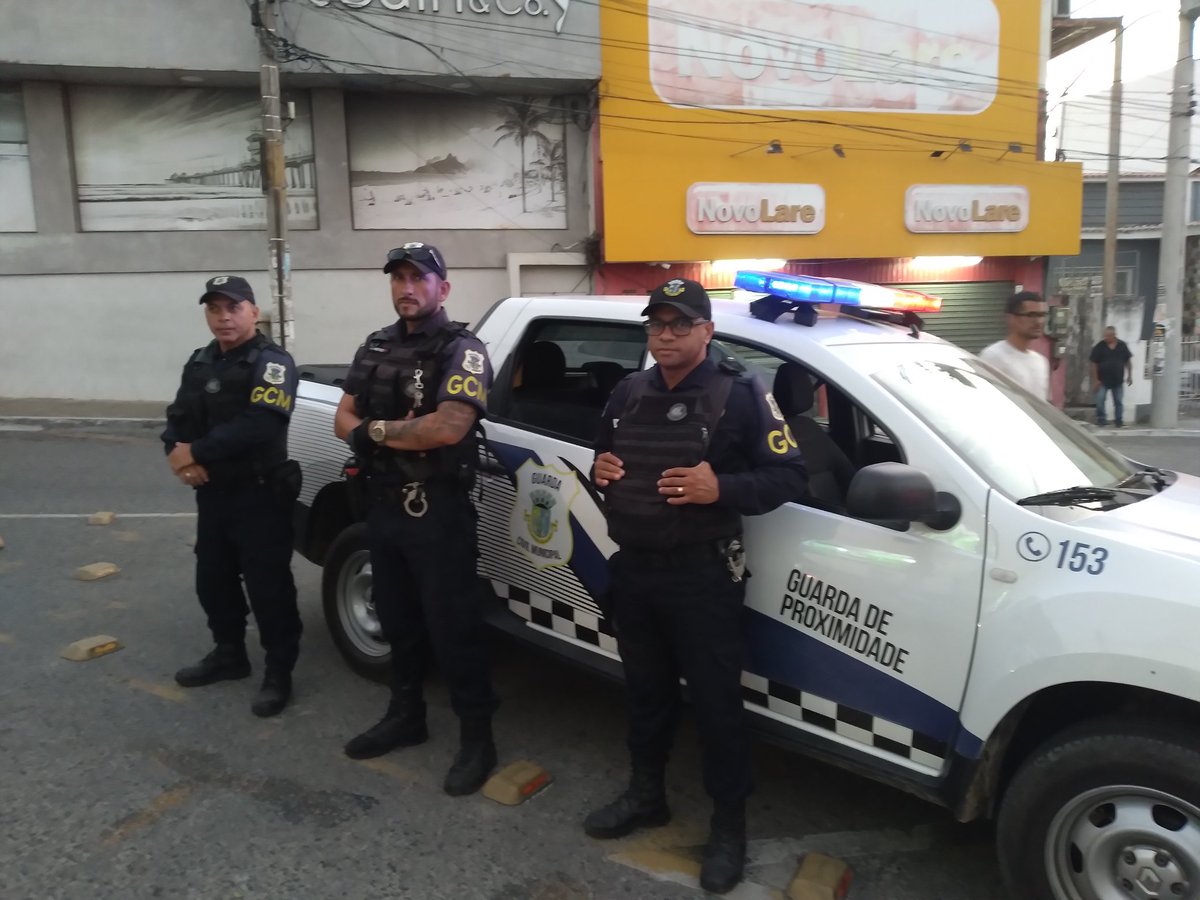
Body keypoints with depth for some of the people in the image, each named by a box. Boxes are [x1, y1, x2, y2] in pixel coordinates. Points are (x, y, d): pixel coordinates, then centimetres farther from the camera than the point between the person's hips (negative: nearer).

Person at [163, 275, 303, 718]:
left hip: (261, 494, -8)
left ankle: (279, 672, 11)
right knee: (213, 579, 18)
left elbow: (258, 426, -26)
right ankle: (228, 653, 37)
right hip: (212, 493, 8)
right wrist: (177, 455, -11)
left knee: (268, 585, -2)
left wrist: (195, 453, -20)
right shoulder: (200, 362, 13)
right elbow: (178, 420, 11)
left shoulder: (272, 362, -13)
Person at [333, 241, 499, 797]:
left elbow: (449, 427, -25)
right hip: (383, 505, 7)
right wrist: (386, 433, -12)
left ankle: (476, 737, 14)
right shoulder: (376, 347, 12)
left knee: (454, 626, 0)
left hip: (438, 510, -7)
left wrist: (377, 429, -12)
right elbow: (343, 420, 10)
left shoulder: (462, 351, -11)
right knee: (397, 619, 19)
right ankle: (405, 715, 36)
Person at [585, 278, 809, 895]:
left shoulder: (740, 396, -9)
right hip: (632, 568, 6)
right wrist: (601, 470, -1)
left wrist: (720, 489, -26)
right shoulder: (628, 393, 9)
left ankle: (729, 826, 22)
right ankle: (645, 795, 38)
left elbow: (790, 476, -11)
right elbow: (603, 455, 23)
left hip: (702, 574, -5)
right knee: (645, 689, 19)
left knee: (716, 700, 4)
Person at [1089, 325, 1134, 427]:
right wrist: (1095, 380, -10)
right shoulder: (1099, 347, -9)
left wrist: (1130, 375, 7)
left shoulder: (1122, 346, -1)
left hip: (1118, 380, 2)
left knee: (1119, 402, 8)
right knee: (1100, 401, -6)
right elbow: (1093, 363, -7)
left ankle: (1119, 420, 20)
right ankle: (1101, 419, 8)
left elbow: (1128, 361, 9)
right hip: (1103, 380, -2)